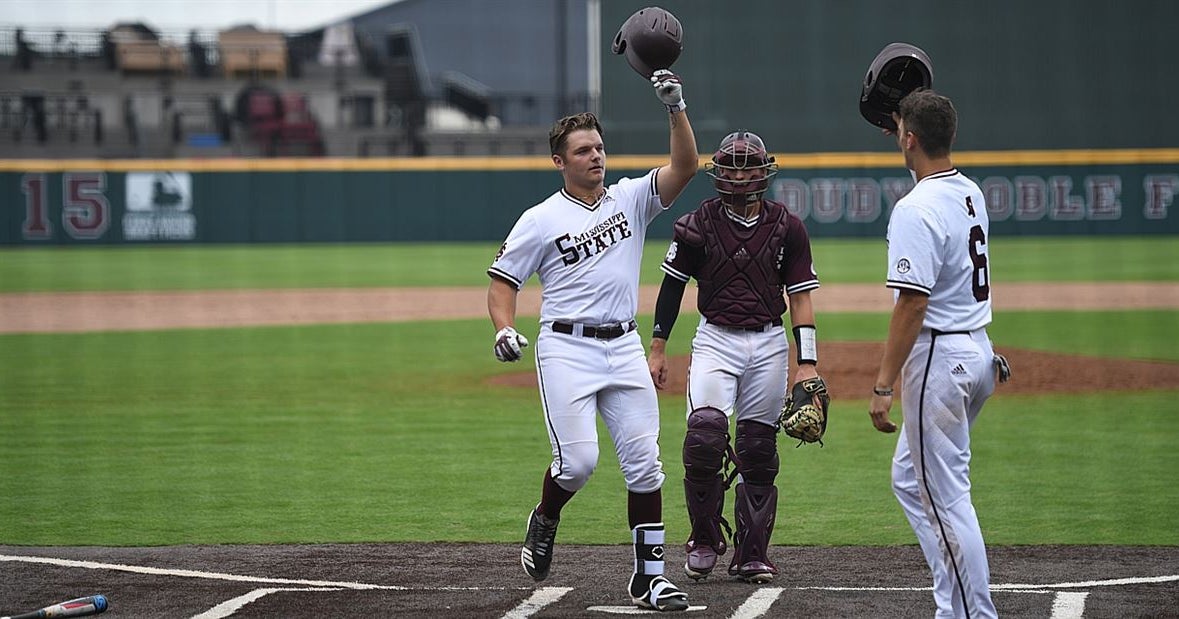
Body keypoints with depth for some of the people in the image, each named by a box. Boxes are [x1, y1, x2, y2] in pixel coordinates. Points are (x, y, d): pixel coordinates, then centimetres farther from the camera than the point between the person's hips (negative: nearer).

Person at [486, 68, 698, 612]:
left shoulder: (631, 198, 8)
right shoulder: (540, 220, 0)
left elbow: (684, 166, -5)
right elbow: (502, 281, 2)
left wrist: (676, 109, -19)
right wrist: (504, 330, -17)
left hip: (624, 348, 4)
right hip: (566, 348, -3)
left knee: (644, 462, -1)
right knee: (577, 460, -12)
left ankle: (650, 575, 4)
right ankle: (544, 522, 21)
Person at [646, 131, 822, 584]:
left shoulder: (787, 227, 2)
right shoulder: (698, 224, -1)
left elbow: (800, 296, 3)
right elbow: (673, 285, 6)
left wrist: (807, 363, -3)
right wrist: (657, 349, 3)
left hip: (769, 344, 1)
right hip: (715, 339, -1)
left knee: (758, 452, 4)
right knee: (704, 439, -19)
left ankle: (751, 555, 13)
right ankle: (705, 541, -3)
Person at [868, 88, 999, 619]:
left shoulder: (916, 210, -19)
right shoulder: (971, 194, 9)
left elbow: (912, 304, -23)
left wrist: (884, 385, -21)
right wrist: (901, 124, 32)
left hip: (939, 357, -10)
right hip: (978, 354, 10)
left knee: (946, 496, -4)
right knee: (911, 478, 20)